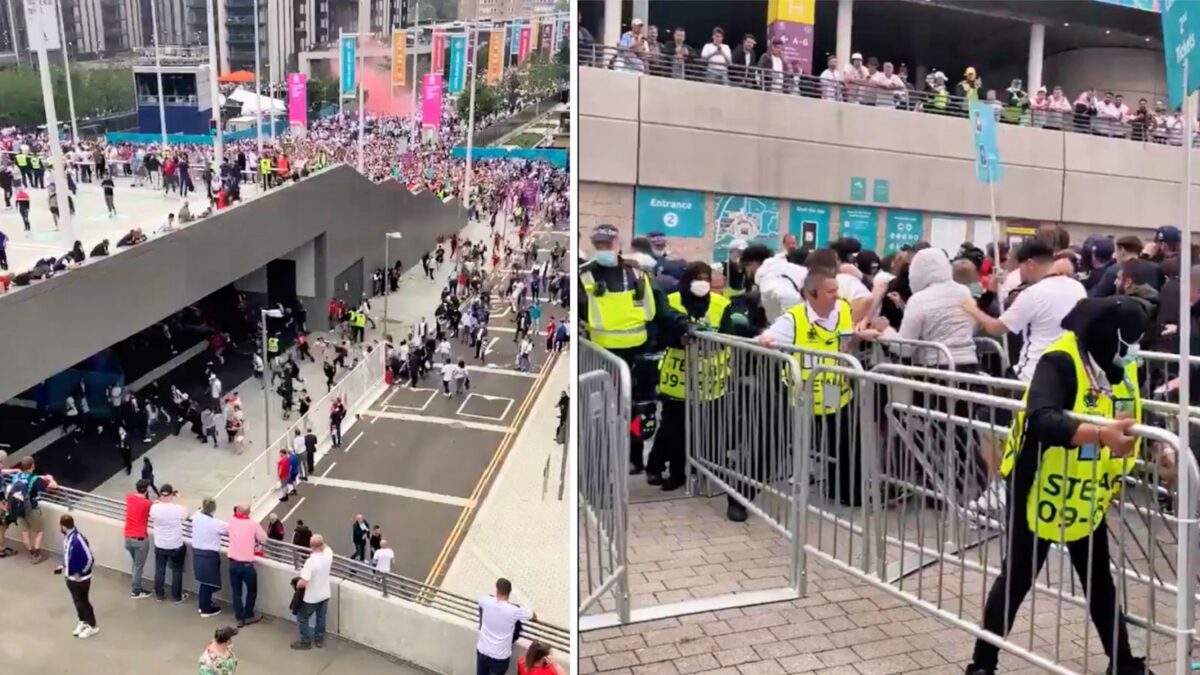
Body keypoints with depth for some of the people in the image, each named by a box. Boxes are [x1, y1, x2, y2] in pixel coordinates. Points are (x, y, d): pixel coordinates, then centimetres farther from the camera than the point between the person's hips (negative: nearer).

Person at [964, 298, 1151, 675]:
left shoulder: (1123, 366, 1)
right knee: (1017, 579, 4)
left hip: (1087, 499, 7)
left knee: (1100, 581, 20)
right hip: (1040, 494, -7)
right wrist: (1100, 434, -50)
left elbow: (1129, 424, 16)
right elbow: (1040, 421, -41)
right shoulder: (1060, 362, -24)